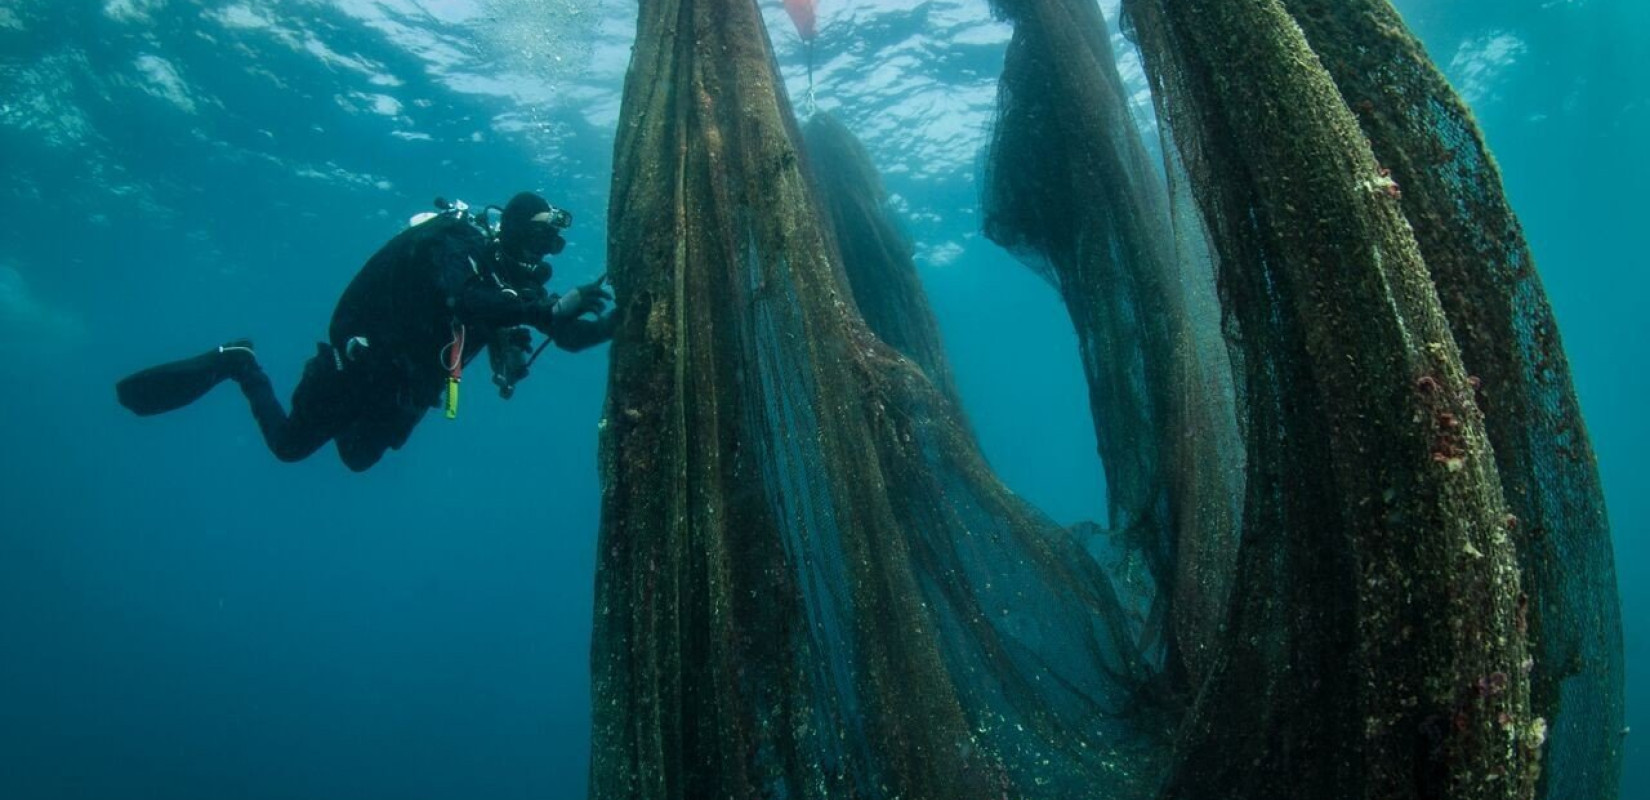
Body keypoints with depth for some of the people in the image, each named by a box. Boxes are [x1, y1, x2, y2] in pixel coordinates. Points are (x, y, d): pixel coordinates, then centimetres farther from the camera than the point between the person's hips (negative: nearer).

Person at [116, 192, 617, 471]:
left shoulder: (515, 281, -2)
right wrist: (547, 308, -52)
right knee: (289, 445, 6)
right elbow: (459, 300, -45)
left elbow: (570, 337, -7)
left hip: (406, 383, 8)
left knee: (357, 457, 25)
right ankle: (238, 363, 28)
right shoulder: (459, 241, -24)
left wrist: (621, 318, -25)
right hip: (364, 358, -7)